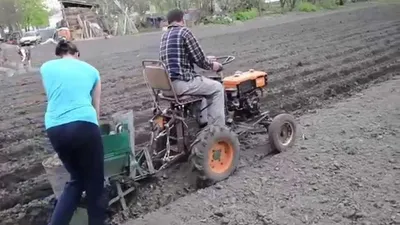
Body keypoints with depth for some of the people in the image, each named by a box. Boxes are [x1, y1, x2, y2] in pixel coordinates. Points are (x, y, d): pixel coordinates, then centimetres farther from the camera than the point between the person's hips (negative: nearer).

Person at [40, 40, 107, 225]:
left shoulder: (46, 68, 19)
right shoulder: (91, 70, 18)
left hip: (55, 129, 3)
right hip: (84, 125, -3)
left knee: (77, 179, 21)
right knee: (94, 182, 10)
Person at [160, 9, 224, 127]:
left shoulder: (165, 36, 18)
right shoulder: (184, 32, -8)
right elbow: (199, 59, -9)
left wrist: (207, 59, 34)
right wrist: (211, 65, 12)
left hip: (167, 83, 9)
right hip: (180, 82, -9)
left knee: (201, 82, 33)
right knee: (217, 88, 9)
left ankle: (204, 123, 36)